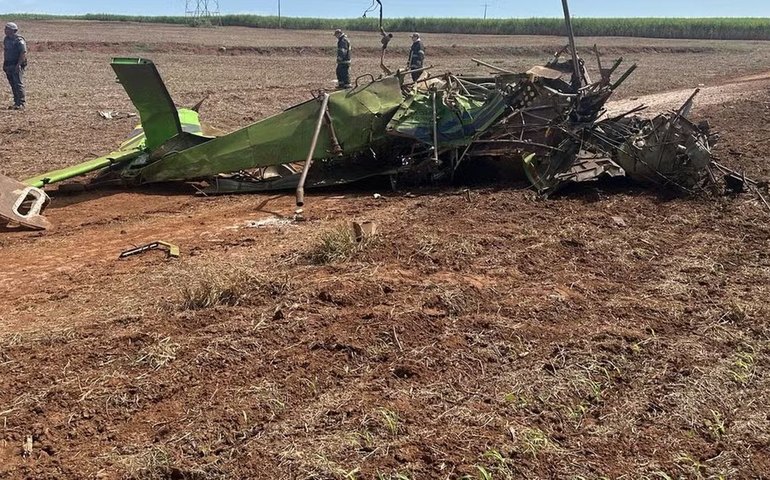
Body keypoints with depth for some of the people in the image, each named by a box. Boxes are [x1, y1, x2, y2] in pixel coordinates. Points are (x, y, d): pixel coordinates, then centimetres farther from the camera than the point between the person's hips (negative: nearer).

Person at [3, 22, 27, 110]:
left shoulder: (19, 40, -12)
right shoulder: (6, 39, 14)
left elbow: (24, 53, -17)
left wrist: (18, 64, -21)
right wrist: (4, 63, 17)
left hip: (17, 66, -8)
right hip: (8, 66, 8)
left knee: (18, 84, -9)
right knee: (13, 85, 9)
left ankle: (21, 103, -7)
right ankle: (16, 102, 14)